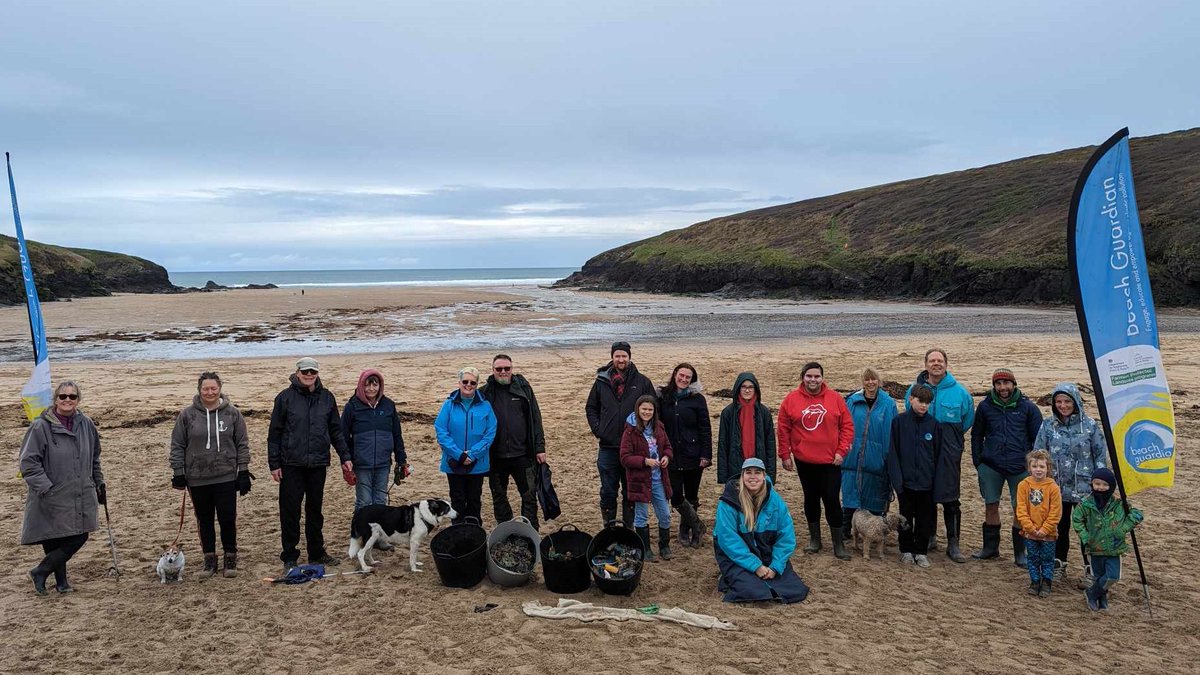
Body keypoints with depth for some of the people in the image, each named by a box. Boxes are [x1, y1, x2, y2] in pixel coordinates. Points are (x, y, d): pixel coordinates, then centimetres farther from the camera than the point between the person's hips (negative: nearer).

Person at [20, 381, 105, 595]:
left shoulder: (86, 424, 5)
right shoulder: (41, 426, -10)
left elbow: (94, 459, 17)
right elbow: (28, 462, -11)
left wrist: (99, 484, 18)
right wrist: (46, 488, -17)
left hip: (81, 497, 5)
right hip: (52, 500, -5)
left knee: (79, 537, 5)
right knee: (53, 542, 0)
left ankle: (40, 573, 23)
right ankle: (61, 580, 21)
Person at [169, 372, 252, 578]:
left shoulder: (232, 413, 0)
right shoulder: (187, 415, 0)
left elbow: (242, 444, 3)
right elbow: (177, 446, 4)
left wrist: (243, 472, -1)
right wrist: (178, 473, 0)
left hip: (226, 477, -1)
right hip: (197, 478, 1)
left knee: (228, 518, 1)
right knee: (204, 520, 11)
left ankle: (230, 558, 17)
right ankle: (209, 559, 24)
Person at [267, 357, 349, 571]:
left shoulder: (327, 397, 6)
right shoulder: (285, 397, -3)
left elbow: (335, 430, 12)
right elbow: (274, 433, -1)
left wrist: (345, 457, 6)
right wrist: (274, 464, -4)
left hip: (318, 463, 3)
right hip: (292, 464, -3)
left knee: (315, 509, 12)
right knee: (290, 511, 2)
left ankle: (317, 552, 24)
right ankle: (289, 557, 13)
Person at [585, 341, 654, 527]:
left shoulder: (642, 382, 0)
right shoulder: (602, 381, 4)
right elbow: (591, 407, 14)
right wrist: (597, 429, 1)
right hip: (608, 446, 1)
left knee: (631, 491, 10)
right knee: (608, 491, 7)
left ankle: (629, 528, 22)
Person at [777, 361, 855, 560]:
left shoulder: (835, 398, -3)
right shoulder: (791, 399, -3)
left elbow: (847, 426, 0)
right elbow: (783, 429, 0)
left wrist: (841, 451, -6)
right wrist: (785, 455, -1)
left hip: (831, 461, -1)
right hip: (804, 460, 1)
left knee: (832, 500, 1)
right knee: (811, 499, 13)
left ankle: (838, 543, 12)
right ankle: (814, 538, 27)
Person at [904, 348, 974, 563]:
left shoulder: (960, 392, -2)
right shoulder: (914, 389, 2)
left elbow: (967, 421, 10)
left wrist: (950, 437, 8)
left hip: (949, 456, -2)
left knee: (950, 499, 0)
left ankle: (953, 543, 10)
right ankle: (929, 537, 24)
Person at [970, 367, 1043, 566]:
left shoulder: (1027, 407, -2)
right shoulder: (985, 406, 3)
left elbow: (1038, 437, 4)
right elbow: (976, 435, 12)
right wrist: (978, 460, 6)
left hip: (1020, 466, -2)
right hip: (991, 466, 2)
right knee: (991, 505, 9)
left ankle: (1020, 552, 16)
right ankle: (990, 547, 24)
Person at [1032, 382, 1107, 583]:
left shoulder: (1090, 425, -4)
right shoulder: (1047, 426, 0)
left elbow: (1101, 455, 1)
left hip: (1084, 489, -2)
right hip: (1057, 488, 2)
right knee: (1059, 527, 14)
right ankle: (1059, 565, 29)